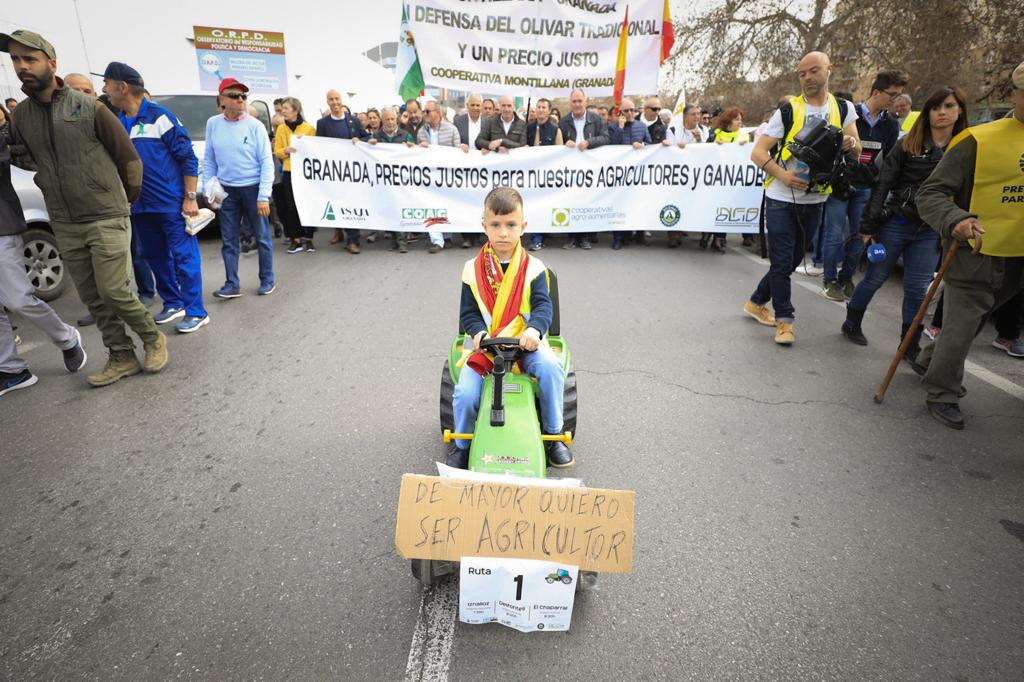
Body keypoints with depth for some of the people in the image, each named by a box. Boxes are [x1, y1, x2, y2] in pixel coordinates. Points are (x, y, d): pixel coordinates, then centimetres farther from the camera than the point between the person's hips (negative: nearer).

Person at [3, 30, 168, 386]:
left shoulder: (89, 107, -5)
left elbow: (129, 158, -1)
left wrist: (126, 201, 6)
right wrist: (58, 195, 12)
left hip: (106, 220, -5)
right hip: (64, 226, 6)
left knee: (113, 292, -9)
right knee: (93, 299, 7)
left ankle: (153, 339, 14)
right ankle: (122, 358, 17)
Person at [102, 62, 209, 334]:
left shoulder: (159, 117, -9)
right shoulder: (116, 122, 11)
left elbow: (188, 157, -10)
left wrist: (190, 198, -13)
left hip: (171, 203, -7)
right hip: (140, 206, 7)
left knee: (184, 256, -4)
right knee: (156, 258, 13)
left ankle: (196, 312, 1)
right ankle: (173, 304, 26)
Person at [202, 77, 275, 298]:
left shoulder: (255, 125, -6)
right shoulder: (213, 124, 4)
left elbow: (267, 162, -9)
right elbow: (209, 160, 9)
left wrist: (263, 196, -14)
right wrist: (208, 189, 3)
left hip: (253, 188, -3)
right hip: (227, 190, 4)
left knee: (262, 237, 5)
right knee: (228, 240, 5)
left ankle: (267, 280, 17)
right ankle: (232, 284, 12)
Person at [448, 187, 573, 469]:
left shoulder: (533, 268, 0)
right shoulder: (473, 269, 2)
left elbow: (543, 305, -10)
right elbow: (468, 312, 3)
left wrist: (534, 329, -32)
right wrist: (478, 332, -20)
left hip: (525, 342, 0)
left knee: (551, 367, -29)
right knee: (465, 395, -19)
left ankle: (553, 435, -5)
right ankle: (461, 444, 15)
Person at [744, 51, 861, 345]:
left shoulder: (843, 109, 7)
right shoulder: (788, 111, -4)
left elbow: (856, 151, 9)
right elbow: (758, 152, -8)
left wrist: (851, 143, -15)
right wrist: (782, 175, -24)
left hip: (814, 199, 5)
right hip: (782, 199, -4)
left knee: (793, 260, 12)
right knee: (782, 261, -5)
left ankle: (757, 302, 29)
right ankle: (784, 321, 5)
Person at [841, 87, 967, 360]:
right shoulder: (908, 146, -3)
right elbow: (882, 185, -5)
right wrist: (869, 225, -10)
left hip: (930, 232, 2)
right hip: (896, 223, -2)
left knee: (917, 289, 5)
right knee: (875, 278, 6)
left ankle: (910, 345, 17)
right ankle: (851, 324, 27)